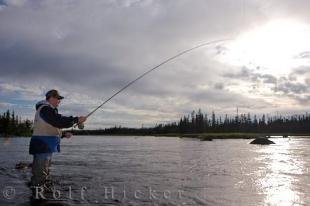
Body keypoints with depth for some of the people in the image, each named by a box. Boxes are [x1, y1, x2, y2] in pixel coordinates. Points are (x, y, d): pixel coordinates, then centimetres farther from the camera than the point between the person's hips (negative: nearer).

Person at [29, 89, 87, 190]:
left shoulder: (49, 110, 21)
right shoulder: (45, 109, -13)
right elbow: (59, 121, -25)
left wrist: (64, 134, 15)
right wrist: (77, 119, -19)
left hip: (47, 147, 11)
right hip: (42, 147, -11)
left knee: (44, 173, 19)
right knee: (40, 175, -8)